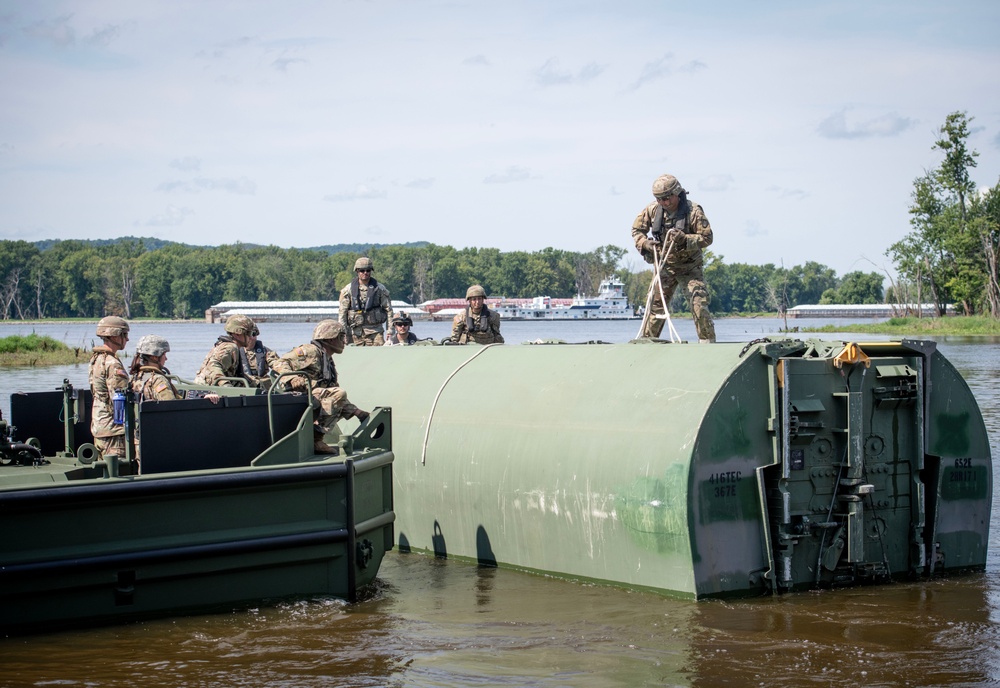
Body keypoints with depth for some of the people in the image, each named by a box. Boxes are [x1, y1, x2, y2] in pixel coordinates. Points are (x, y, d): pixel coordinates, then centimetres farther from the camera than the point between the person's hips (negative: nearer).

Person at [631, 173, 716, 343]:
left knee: (699, 305, -12)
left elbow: (707, 238, -15)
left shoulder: (693, 211, -17)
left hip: (690, 267, -3)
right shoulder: (653, 210, -7)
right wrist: (645, 243, -15)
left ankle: (708, 341, -2)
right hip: (664, 265, 3)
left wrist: (685, 239, -31)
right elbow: (637, 230, 6)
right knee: (655, 305, 3)